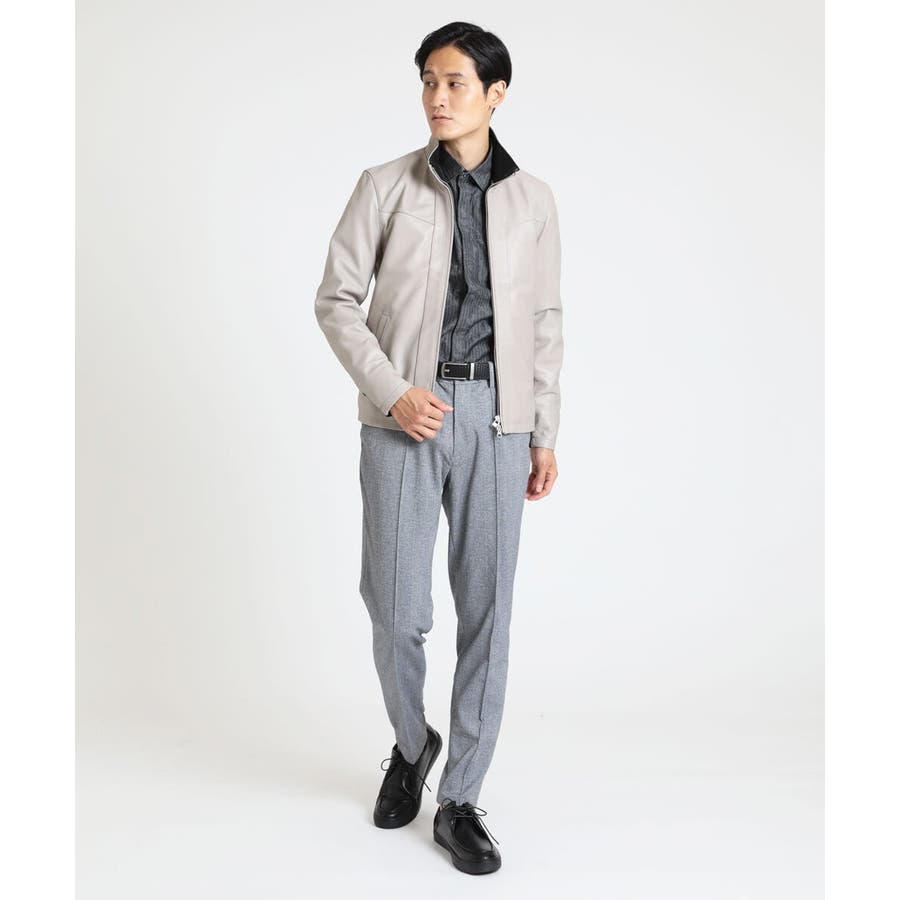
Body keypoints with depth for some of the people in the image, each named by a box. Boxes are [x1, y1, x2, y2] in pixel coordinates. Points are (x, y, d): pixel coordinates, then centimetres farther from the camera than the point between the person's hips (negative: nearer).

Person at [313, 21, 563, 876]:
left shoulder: (531, 198, 10)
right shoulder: (386, 186, 4)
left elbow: (544, 321, 12)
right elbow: (336, 299, 2)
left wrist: (546, 434, 8)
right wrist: (392, 391, -11)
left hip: (496, 419, 2)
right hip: (405, 417, -1)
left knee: (486, 611, 1)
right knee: (396, 608, 1)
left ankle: (459, 802, 15)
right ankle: (411, 744, 32)